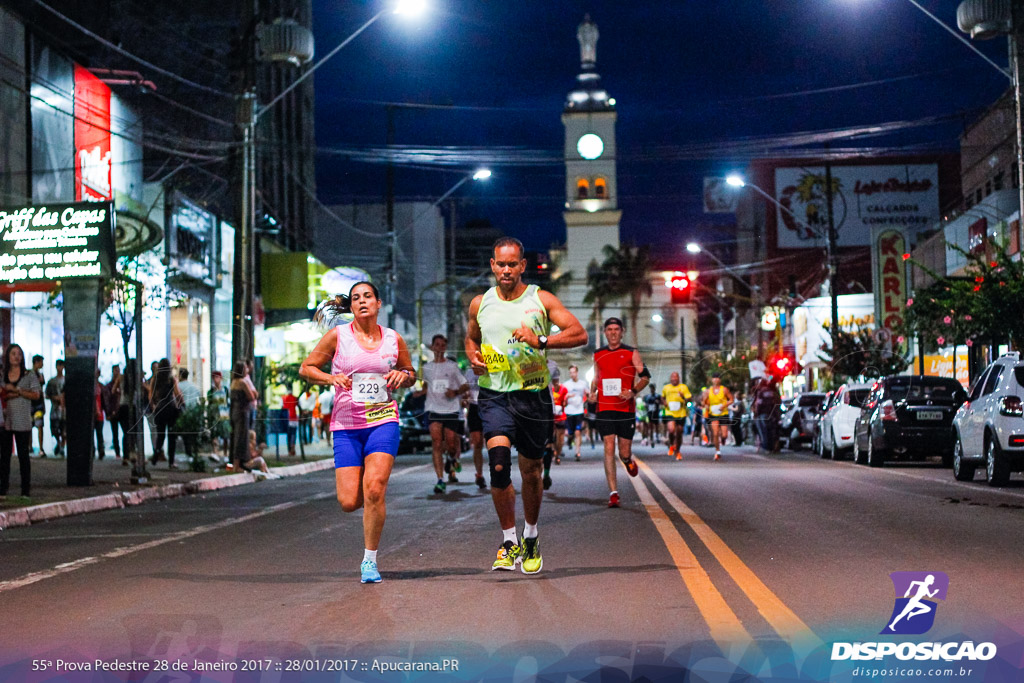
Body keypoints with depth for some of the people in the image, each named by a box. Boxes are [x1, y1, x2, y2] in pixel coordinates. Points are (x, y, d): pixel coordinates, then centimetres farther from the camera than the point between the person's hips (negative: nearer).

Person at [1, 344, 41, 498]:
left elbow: (35, 395, -4)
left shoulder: (29, 376, 5)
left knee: (23, 455, -1)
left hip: (22, 422, -2)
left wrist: (16, 390, -9)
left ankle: (26, 490, 2)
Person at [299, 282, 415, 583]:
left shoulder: (394, 339, 8)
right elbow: (306, 368, 8)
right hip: (346, 425, 0)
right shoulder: (337, 336, 2)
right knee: (349, 502, -6)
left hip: (383, 422, 0)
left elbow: (411, 374, 22)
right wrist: (330, 378, -11)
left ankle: (369, 560, -2)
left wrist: (403, 376, -1)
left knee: (374, 490, -18)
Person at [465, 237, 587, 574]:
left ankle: (531, 540, 31)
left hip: (534, 396, 0)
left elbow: (579, 334, -8)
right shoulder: (480, 303, 7)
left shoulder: (541, 299, -1)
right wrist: (473, 356, 2)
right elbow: (471, 337, 25)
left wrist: (541, 341, -22)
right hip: (494, 395, 0)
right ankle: (509, 542, -6)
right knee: (498, 464, -20)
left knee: (531, 471, 10)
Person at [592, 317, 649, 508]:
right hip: (604, 408, 1)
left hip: (626, 408, -1)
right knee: (609, 449, -10)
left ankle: (628, 460, 41)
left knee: (624, 453, 1)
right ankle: (613, 493, -11)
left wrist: (633, 392, -12)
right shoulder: (598, 355, 12)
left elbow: (645, 376, 4)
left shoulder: (631, 353, 3)